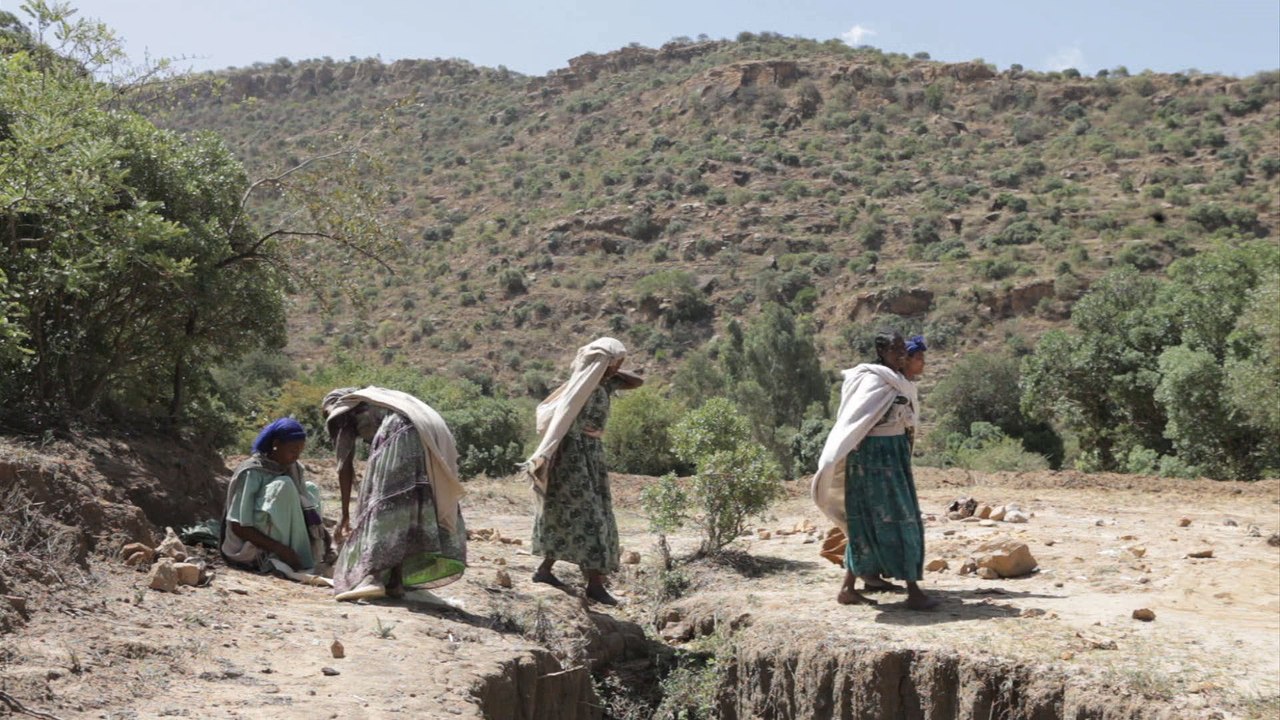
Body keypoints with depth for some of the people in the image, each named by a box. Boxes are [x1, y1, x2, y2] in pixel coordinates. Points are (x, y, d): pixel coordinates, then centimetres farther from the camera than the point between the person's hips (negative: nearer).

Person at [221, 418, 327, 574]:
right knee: (283, 486, -26)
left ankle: (312, 558, -7)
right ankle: (301, 561, -25)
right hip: (248, 548, -8)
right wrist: (280, 549, -28)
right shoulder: (251, 473, -20)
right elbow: (237, 526, -22)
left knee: (311, 489, 5)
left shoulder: (293, 468, 1)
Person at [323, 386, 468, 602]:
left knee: (385, 501, -5)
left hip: (400, 435, -7)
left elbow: (345, 466, 17)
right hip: (435, 436, 7)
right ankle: (396, 579, 6)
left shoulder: (342, 410, 22)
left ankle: (374, 576, -16)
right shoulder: (378, 400, 40)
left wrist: (345, 515, 21)